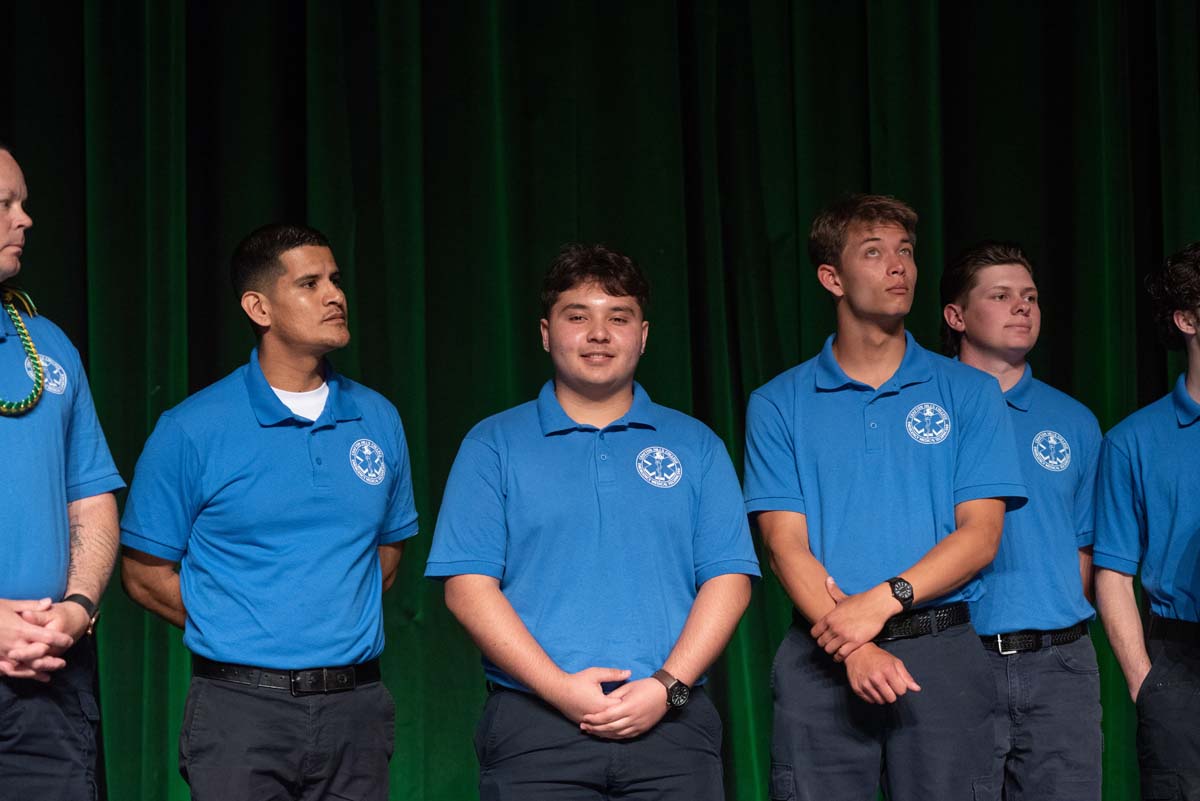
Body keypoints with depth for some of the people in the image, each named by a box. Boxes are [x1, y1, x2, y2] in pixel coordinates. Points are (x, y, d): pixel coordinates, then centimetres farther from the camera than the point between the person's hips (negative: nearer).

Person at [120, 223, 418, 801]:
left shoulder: (377, 420, 8)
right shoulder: (191, 430, -4)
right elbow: (145, 574, 0)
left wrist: (340, 626, 7)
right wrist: (242, 634, 1)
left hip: (354, 708, 4)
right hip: (241, 707, -3)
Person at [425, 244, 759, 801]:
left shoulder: (694, 445, 11)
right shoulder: (494, 444, 7)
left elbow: (728, 580, 4)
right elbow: (467, 586, -1)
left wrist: (667, 685, -11)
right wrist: (559, 687, -12)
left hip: (671, 722, 1)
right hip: (533, 727, -1)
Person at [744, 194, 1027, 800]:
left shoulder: (968, 392, 7)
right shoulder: (778, 405, 7)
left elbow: (980, 534, -1)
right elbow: (786, 543, -2)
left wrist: (883, 600, -15)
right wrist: (853, 650, -16)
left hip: (943, 655, 0)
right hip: (820, 662, 0)